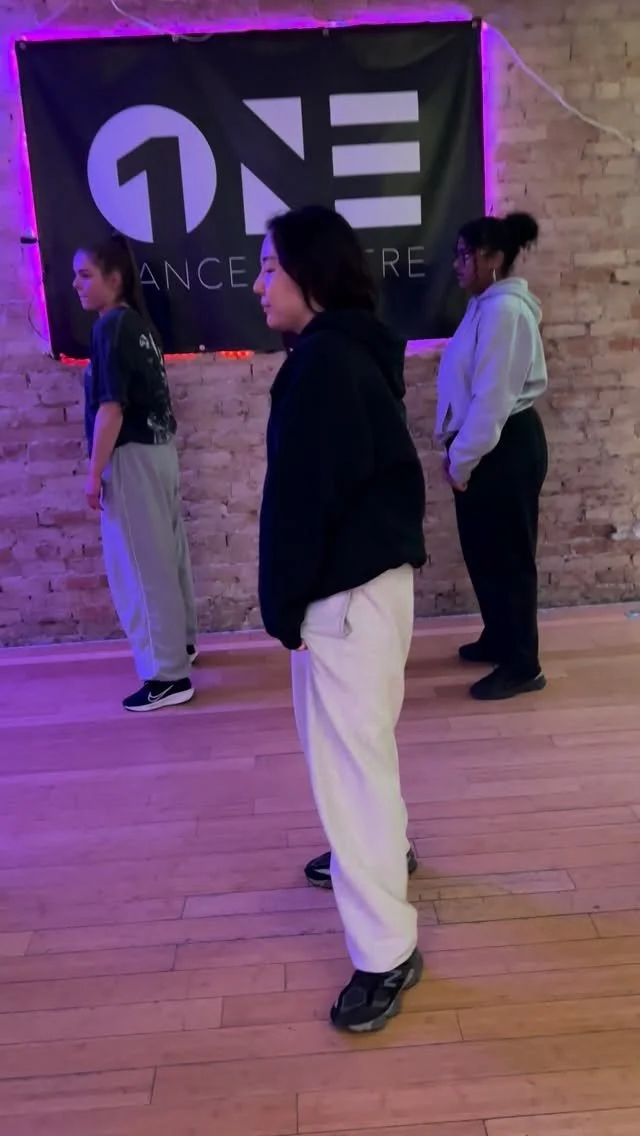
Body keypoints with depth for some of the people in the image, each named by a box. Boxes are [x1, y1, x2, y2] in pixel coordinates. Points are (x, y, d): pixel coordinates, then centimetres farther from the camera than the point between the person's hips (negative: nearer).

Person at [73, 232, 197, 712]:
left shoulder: (110, 327, -14)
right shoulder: (141, 325, 11)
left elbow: (111, 406, -20)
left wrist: (95, 472, -16)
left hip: (130, 457, -9)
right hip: (159, 451, 9)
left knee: (141, 566, -4)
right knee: (167, 554, 19)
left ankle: (168, 676, 2)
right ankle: (181, 642, 35)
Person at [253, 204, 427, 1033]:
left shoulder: (321, 363, -19)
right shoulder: (358, 351, 12)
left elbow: (298, 498, -21)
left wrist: (281, 605, -11)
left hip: (344, 590, -10)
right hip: (376, 573, 10)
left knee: (347, 760, -3)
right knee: (353, 743, 27)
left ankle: (386, 953, 9)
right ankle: (383, 850, 49)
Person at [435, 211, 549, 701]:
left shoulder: (505, 310, -19)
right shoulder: (487, 305, 13)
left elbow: (492, 397, -22)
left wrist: (461, 460, -16)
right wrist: (457, 450, 15)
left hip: (506, 449, -10)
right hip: (491, 447, 10)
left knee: (508, 556, -2)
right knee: (484, 551, 18)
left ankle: (522, 666, 10)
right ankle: (499, 640, 35)